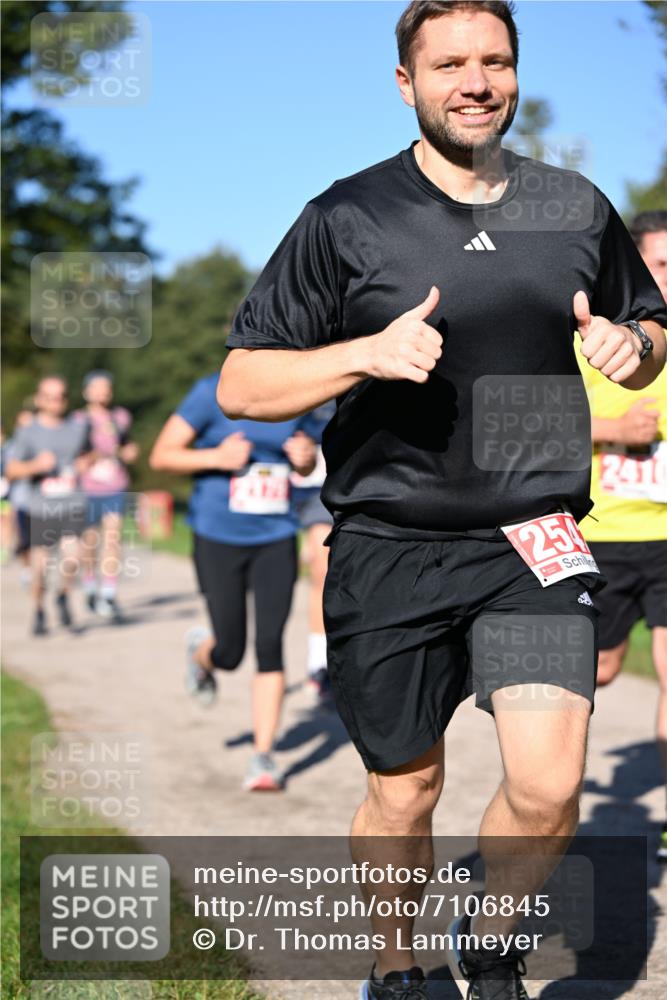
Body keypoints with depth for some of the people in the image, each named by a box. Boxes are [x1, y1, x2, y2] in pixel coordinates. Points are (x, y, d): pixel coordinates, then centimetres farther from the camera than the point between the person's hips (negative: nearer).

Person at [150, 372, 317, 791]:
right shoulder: (213, 393, -9)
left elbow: (304, 466, 18)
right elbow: (161, 455, -8)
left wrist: (306, 458, -6)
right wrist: (217, 458, -23)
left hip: (276, 540, 3)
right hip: (219, 540, -3)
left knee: (270, 644, -7)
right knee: (230, 653, 2)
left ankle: (264, 757, 1)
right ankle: (201, 652, 41)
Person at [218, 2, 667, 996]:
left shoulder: (577, 207, 8)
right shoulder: (346, 218, -2)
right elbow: (238, 385, -3)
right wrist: (367, 354, -19)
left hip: (533, 539, 2)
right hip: (389, 549, -1)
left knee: (548, 787, -12)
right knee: (403, 796, 9)